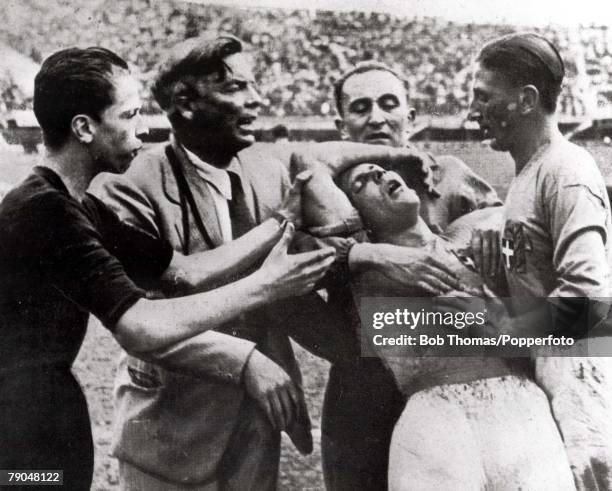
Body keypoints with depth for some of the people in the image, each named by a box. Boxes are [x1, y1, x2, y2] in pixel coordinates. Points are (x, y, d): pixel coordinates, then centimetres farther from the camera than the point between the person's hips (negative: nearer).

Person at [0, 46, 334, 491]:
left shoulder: (75, 208, 8)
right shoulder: (44, 211, -23)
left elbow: (187, 270, 4)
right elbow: (145, 330, -29)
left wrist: (283, 222, 0)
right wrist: (264, 285, -21)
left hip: (48, 428, 9)